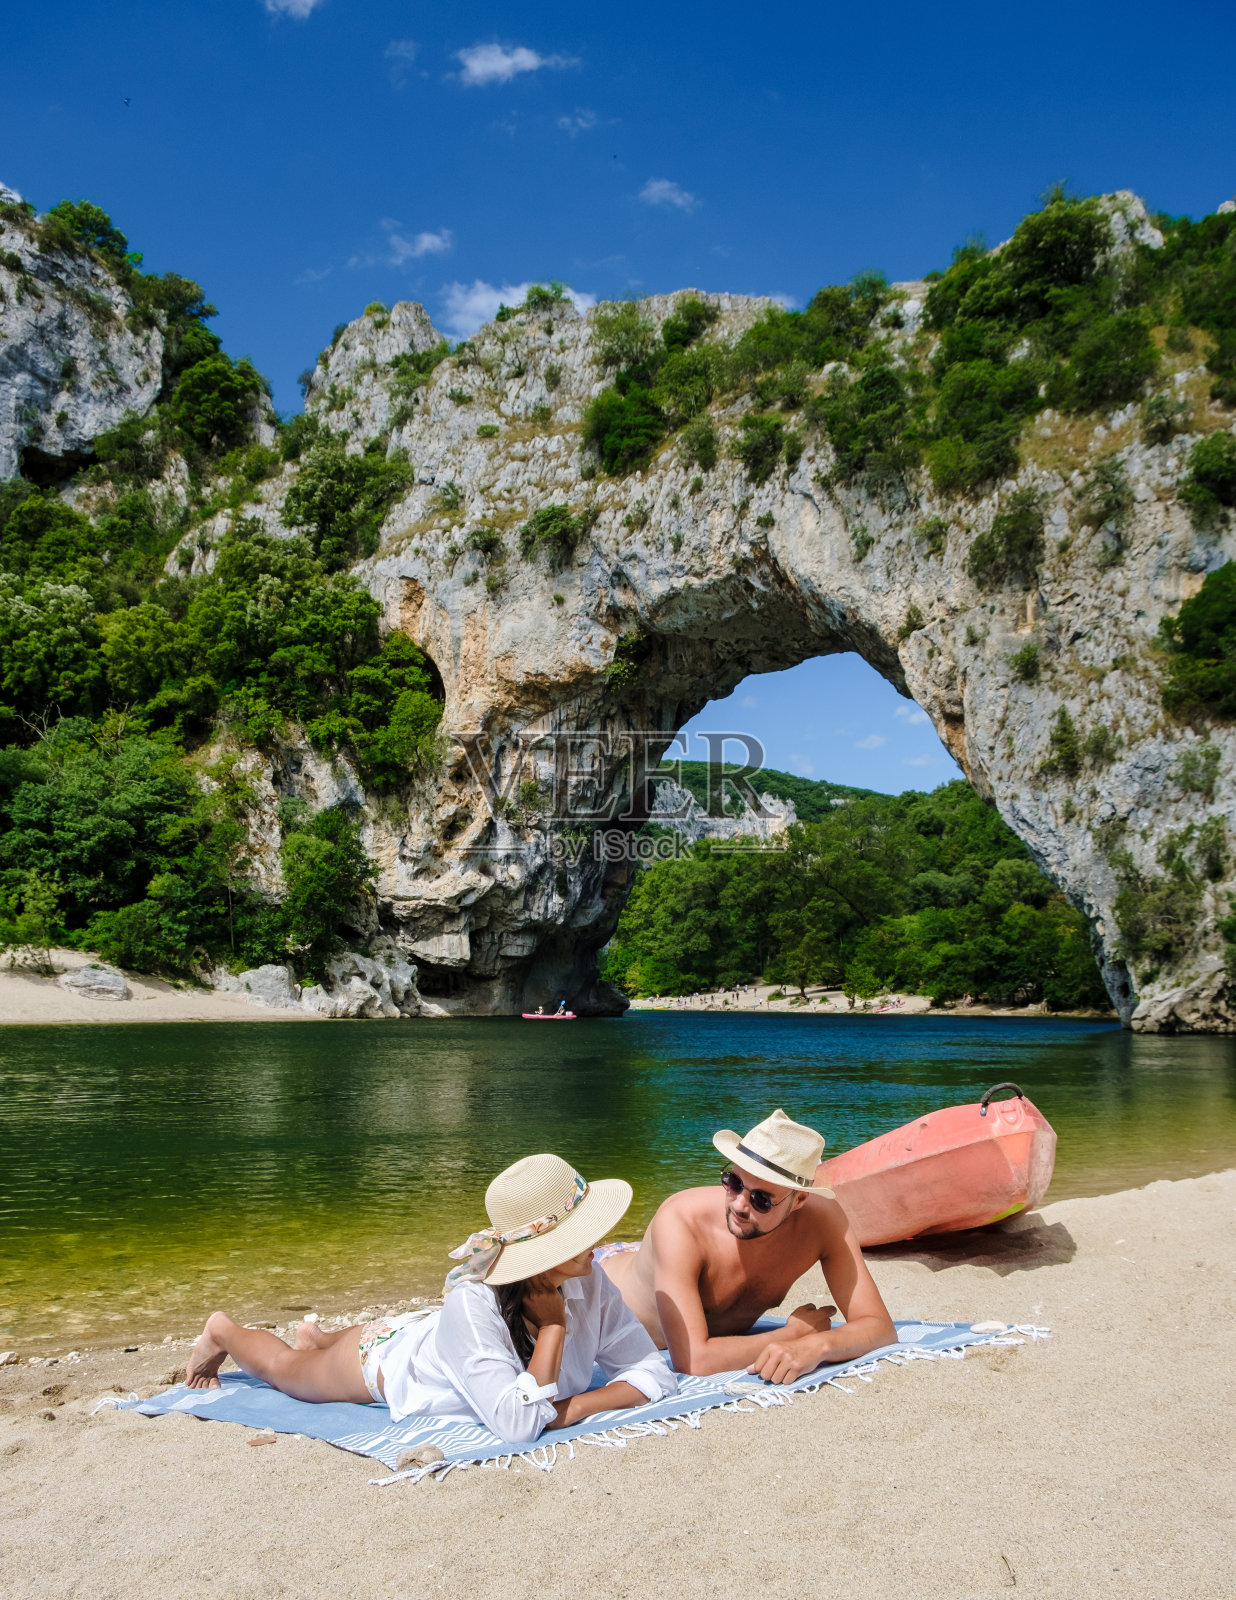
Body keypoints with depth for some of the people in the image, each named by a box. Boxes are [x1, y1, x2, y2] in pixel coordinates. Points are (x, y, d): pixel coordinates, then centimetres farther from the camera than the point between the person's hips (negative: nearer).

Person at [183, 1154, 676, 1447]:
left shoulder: (589, 1284, -31)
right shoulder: (474, 1305, -46)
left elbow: (656, 1376, -28)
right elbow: (517, 1426, -52)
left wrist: (573, 1406, -42)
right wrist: (554, 1325, -45)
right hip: (384, 1359, -5)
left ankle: (316, 1335, 67)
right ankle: (222, 1331, 54)